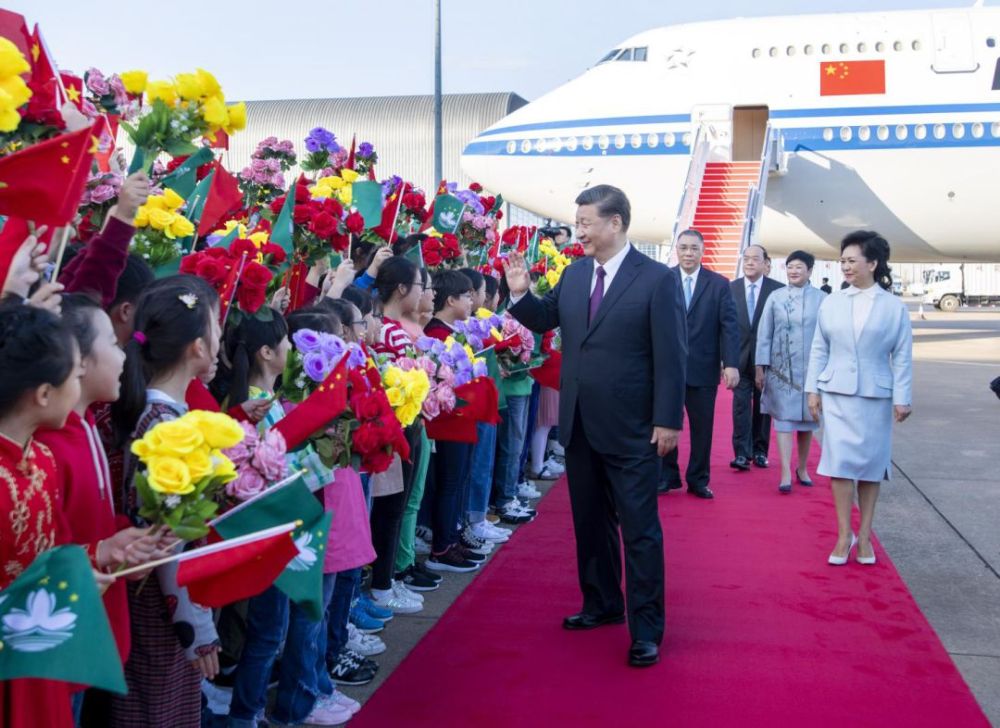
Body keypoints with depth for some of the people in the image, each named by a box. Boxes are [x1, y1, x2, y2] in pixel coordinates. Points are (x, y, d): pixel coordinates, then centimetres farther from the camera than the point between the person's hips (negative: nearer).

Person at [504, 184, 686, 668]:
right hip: (579, 425, 6)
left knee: (639, 528, 2)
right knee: (589, 522, 17)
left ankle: (646, 629, 11)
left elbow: (671, 356, -11)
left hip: (631, 429, -6)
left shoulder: (658, 279, -10)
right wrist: (520, 294, 0)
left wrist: (667, 420, -14)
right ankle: (601, 604, 34)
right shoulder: (573, 274, 6)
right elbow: (545, 319, 19)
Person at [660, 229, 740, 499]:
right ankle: (667, 476, 23)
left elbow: (729, 325, -3)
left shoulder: (719, 284, 2)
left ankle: (698, 480, 21)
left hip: (703, 368, 0)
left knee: (702, 427, 8)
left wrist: (731, 363, -12)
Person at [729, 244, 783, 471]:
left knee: (762, 406, 9)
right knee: (741, 405, -3)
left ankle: (760, 451, 19)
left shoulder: (778, 289, -3)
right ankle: (742, 453, -2)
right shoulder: (731, 288, 2)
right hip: (740, 357, 1)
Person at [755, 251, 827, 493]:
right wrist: (760, 367, 1)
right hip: (782, 368, 0)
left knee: (806, 419, 10)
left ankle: (802, 468, 26)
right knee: (784, 418, -3)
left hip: (811, 368, 0)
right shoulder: (775, 297, 1)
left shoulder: (821, 299, -1)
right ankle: (786, 473, -2)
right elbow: (764, 334, 3)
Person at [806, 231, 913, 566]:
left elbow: (903, 357, -1)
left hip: (876, 396, -1)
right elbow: (819, 350, 6)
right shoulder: (832, 303, 3)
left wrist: (902, 398, -5)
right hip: (836, 394, 1)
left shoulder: (894, 307, -1)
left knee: (870, 464, 6)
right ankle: (844, 535, 7)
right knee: (840, 462, -3)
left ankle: (864, 536, 18)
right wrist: (813, 389, 3)